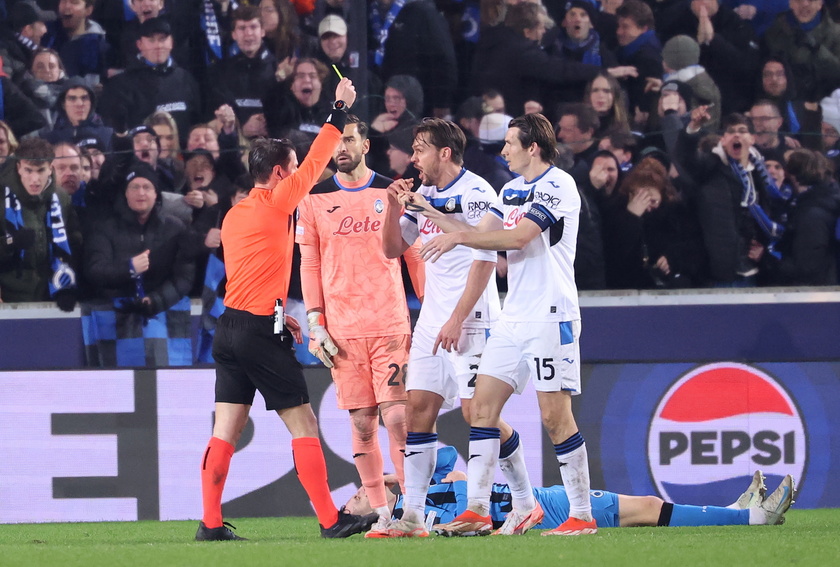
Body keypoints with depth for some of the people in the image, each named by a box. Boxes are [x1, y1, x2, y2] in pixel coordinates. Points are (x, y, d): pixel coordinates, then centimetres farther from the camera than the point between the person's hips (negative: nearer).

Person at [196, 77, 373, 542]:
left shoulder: (234, 215, 14)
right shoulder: (274, 205, -8)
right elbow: (315, 164, -5)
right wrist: (339, 110, 1)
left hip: (230, 325, 8)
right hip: (260, 333, -8)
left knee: (225, 431, 5)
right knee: (304, 425, -2)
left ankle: (210, 522, 0)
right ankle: (330, 520, -2)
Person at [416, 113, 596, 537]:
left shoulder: (557, 185, -11)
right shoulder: (513, 189, 17)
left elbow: (520, 236, -21)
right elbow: (483, 232, 16)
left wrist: (459, 237, -19)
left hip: (549, 317, -9)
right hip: (513, 318, 9)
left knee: (555, 415, -8)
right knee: (482, 404, 2)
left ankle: (582, 515, -1)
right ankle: (477, 510, 2)